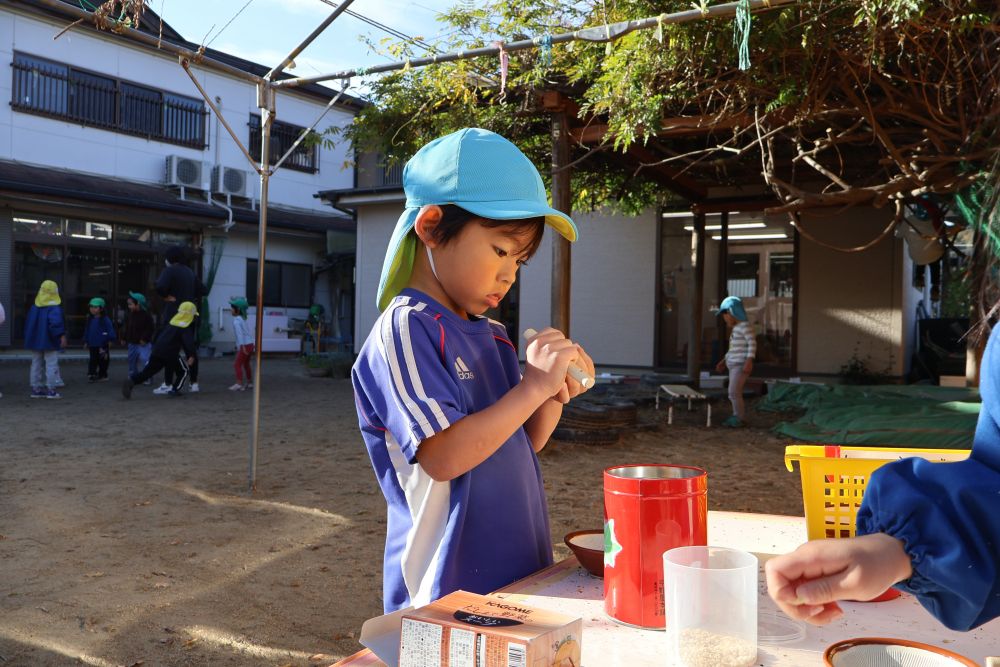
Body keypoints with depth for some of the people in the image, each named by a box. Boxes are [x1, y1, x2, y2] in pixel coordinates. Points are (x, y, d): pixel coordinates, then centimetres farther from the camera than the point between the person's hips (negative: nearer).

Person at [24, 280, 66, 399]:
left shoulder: (34, 307, 9)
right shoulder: (54, 307, -15)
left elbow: (28, 324, 15)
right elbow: (56, 323, -27)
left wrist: (29, 338, 23)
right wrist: (62, 336, -25)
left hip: (35, 341, 7)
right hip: (49, 342, -7)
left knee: (36, 364, 13)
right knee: (51, 365, -3)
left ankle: (36, 389, 16)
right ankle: (50, 390, -5)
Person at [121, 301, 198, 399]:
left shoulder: (172, 322, 20)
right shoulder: (186, 328, -5)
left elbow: (160, 335, 29)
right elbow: (189, 342, -20)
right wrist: (191, 355, -25)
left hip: (157, 351, 6)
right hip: (171, 354, -6)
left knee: (147, 371, 8)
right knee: (183, 370, 13)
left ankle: (130, 381, -11)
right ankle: (174, 390, 6)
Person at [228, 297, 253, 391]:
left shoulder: (236, 321, -14)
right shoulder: (243, 319, 13)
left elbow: (240, 334, -23)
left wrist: (242, 346, -28)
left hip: (245, 345, -9)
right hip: (250, 344, 9)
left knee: (237, 365, -8)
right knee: (246, 364, 23)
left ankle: (239, 384, -15)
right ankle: (249, 382, 34)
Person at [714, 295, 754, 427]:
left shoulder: (745, 326, -11)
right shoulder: (735, 328, 19)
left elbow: (752, 344, -19)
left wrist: (749, 361, -26)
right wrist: (723, 361, 23)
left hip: (741, 365, -10)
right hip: (734, 365, 10)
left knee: (734, 392, -12)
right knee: (734, 393, 9)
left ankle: (740, 418, -5)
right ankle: (737, 417, 14)